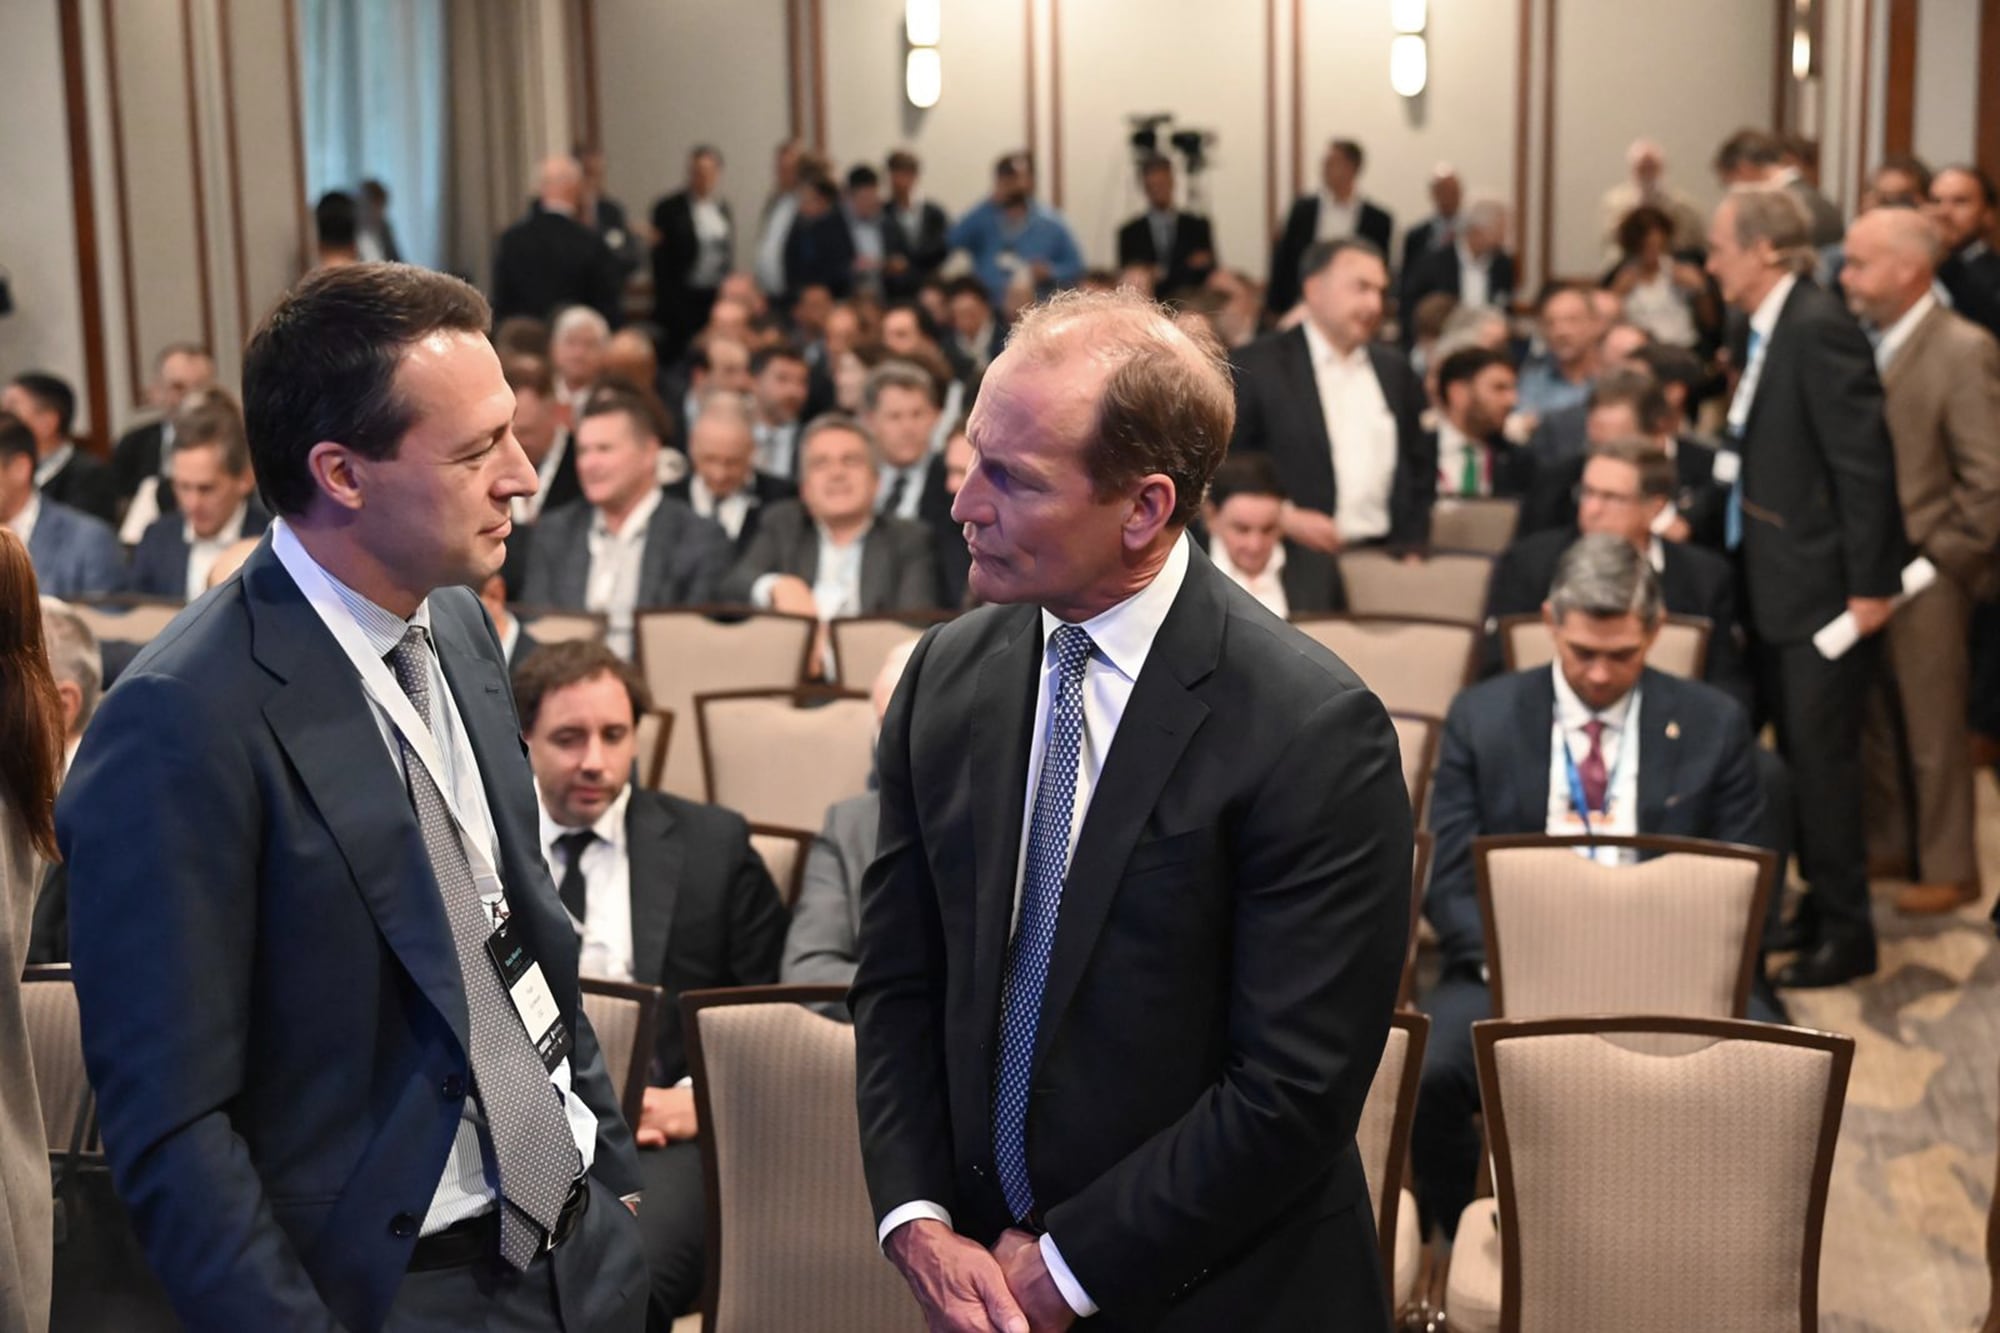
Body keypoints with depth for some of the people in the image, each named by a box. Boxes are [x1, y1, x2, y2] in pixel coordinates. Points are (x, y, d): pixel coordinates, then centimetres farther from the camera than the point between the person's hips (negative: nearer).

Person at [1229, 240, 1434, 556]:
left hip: (1386, 554, 4)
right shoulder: (1258, 365, -2)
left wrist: (1413, 542, 9)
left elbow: (1420, 465, 19)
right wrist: (1285, 516, -13)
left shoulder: (1393, 368, 13)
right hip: (1300, 555, -4)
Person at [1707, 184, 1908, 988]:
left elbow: (1865, 461, -20)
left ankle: (1847, 932, 10)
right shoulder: (1769, 330, 10)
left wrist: (1869, 586, -19)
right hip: (1777, 588, 9)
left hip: (1823, 591, -9)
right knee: (1799, 754, 16)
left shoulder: (1818, 328, -18)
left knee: (1820, 758, -1)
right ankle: (1822, 903, 28)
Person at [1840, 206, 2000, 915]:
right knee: (1876, 717, 17)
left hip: (1924, 574, -6)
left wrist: (1941, 559, -13)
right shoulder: (1864, 342, 5)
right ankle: (1887, 842, 32)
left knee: (1933, 728, 6)